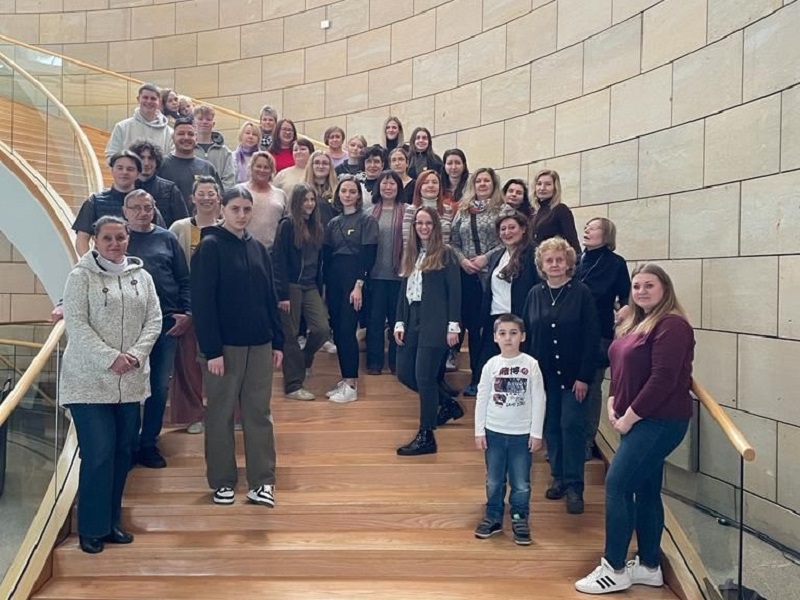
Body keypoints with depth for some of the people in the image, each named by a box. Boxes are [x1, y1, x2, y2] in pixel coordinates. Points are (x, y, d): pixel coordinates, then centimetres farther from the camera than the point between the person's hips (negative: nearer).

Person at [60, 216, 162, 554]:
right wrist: (110, 358, -20)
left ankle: (112, 521, 25)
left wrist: (136, 354, -12)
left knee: (123, 452, 10)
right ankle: (92, 528, 10)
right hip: (89, 381, -4)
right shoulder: (81, 276, -3)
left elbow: (153, 320, 4)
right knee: (98, 454, -6)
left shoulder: (141, 276, 9)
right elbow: (76, 324, -11)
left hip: (130, 381, 4)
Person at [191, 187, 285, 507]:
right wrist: (212, 350, -17)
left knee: (259, 414, 8)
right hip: (225, 346, -5)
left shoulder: (258, 248, 11)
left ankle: (262, 481, 18)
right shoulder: (210, 246, -7)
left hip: (259, 344, 5)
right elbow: (202, 302, -12)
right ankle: (222, 481, 21)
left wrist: (278, 342, 8)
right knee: (221, 415, 7)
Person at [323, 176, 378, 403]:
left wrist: (359, 285, -17)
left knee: (347, 331, -9)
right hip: (334, 282, 6)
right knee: (337, 332, 6)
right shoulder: (333, 223, 14)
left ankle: (351, 385, -2)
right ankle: (345, 380, 16)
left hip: (354, 281, -5)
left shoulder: (367, 221, -1)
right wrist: (325, 286, 6)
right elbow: (326, 256, 13)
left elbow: (368, 256, -8)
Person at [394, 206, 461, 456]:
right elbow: (404, 290, 16)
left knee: (424, 376, -6)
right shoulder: (410, 254, 16)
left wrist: (453, 326, -13)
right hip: (411, 320, 7)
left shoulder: (445, 253, -2)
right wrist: (399, 323, 8)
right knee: (404, 373, 6)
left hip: (434, 322, -7)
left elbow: (454, 291, -7)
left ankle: (426, 437, 5)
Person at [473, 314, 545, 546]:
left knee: (521, 483, 7)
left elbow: (538, 400, -5)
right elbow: (482, 399, 2)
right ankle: (493, 517, 28)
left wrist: (536, 433, -6)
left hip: (522, 433, -1)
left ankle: (520, 520, 24)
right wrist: (479, 431, 0)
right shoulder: (491, 365, -2)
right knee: (494, 481, 12)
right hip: (494, 431, 2)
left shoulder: (531, 364, -6)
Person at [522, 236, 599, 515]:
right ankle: (558, 477, 25)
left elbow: (591, 338, -9)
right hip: (544, 374, 4)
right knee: (551, 426, 11)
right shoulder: (535, 294, 4)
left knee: (572, 426, -3)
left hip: (573, 375, -3)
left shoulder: (581, 293, -7)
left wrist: (584, 376, -13)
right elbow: (526, 335, 6)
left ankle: (574, 485, 7)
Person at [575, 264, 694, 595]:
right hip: (640, 421, 9)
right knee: (645, 490, 14)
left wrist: (629, 417, -17)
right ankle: (649, 566, 26)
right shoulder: (634, 323, 13)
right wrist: (613, 404, 1)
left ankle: (614, 570, 4)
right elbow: (621, 369, 15)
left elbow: (663, 380, -23)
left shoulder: (671, 325, -16)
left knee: (617, 485, -8)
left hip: (659, 422, -9)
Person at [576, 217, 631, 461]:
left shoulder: (616, 263, -2)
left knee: (590, 389, 4)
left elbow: (626, 296, -5)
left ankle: (587, 442, 16)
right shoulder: (576, 259, 11)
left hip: (598, 335, -4)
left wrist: (625, 309, -24)